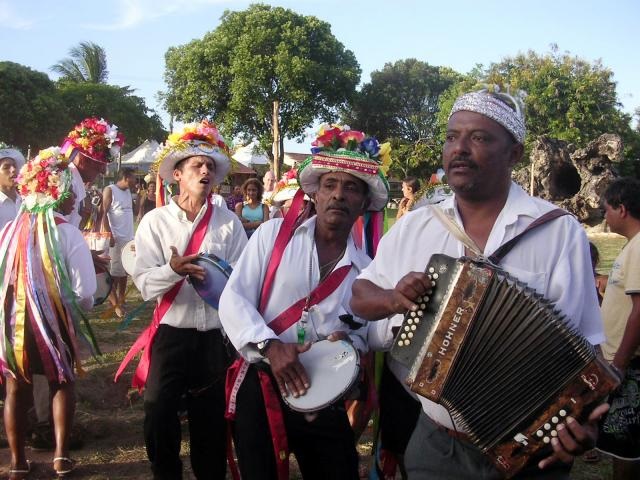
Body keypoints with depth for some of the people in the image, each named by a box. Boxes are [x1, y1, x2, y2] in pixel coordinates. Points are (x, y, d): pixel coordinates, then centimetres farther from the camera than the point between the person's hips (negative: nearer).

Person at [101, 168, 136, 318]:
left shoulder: (128, 192, 17)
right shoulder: (109, 190, -5)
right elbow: (104, 214, -10)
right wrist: (109, 235, -15)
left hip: (128, 236, 7)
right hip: (116, 237, -7)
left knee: (125, 271, 10)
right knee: (114, 271, -2)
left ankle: (121, 301, 17)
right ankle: (114, 303, 2)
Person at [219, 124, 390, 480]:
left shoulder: (365, 269, 4)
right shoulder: (274, 234, -2)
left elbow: (364, 334, 13)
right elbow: (233, 299, -8)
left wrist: (348, 343, -10)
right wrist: (269, 345, -23)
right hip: (260, 387, -2)